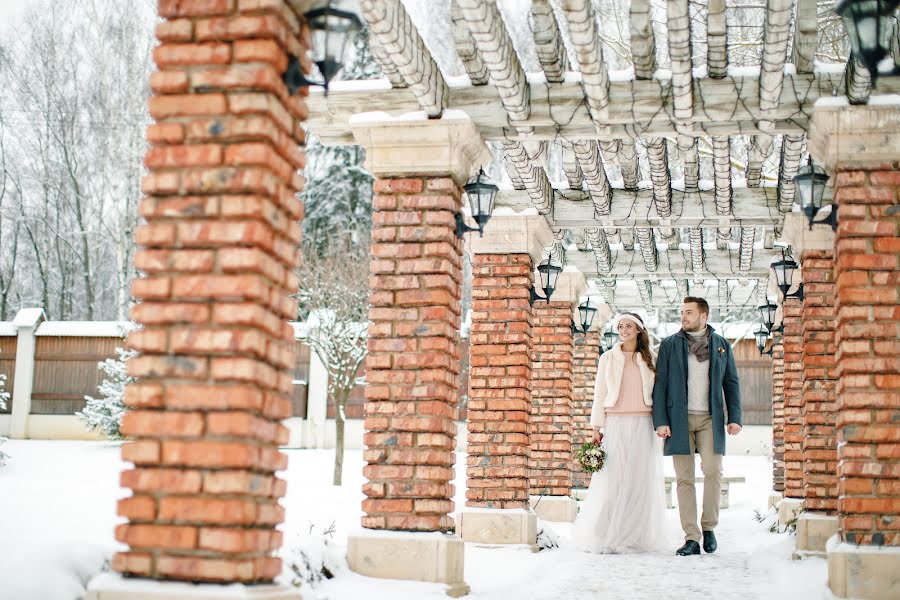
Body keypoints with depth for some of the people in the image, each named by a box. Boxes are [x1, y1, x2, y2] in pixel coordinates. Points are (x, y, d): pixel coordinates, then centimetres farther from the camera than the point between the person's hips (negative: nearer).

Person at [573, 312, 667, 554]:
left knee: (640, 479, -1)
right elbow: (599, 395, 7)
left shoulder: (649, 360, 10)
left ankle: (636, 536, 6)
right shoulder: (608, 359, 8)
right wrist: (596, 427, 0)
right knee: (611, 479, -6)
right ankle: (606, 537, -2)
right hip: (615, 425, -1)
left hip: (643, 425, 1)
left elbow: (657, 393, 10)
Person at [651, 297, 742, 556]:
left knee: (713, 471, -14)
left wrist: (734, 417, 2)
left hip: (710, 418, 0)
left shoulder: (721, 345, 11)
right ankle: (691, 539, 2)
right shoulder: (669, 345, 8)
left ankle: (709, 526, 7)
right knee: (684, 478, -1)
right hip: (679, 419, 0)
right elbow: (660, 384, 5)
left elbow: (731, 383, 12)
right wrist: (660, 421, -4)